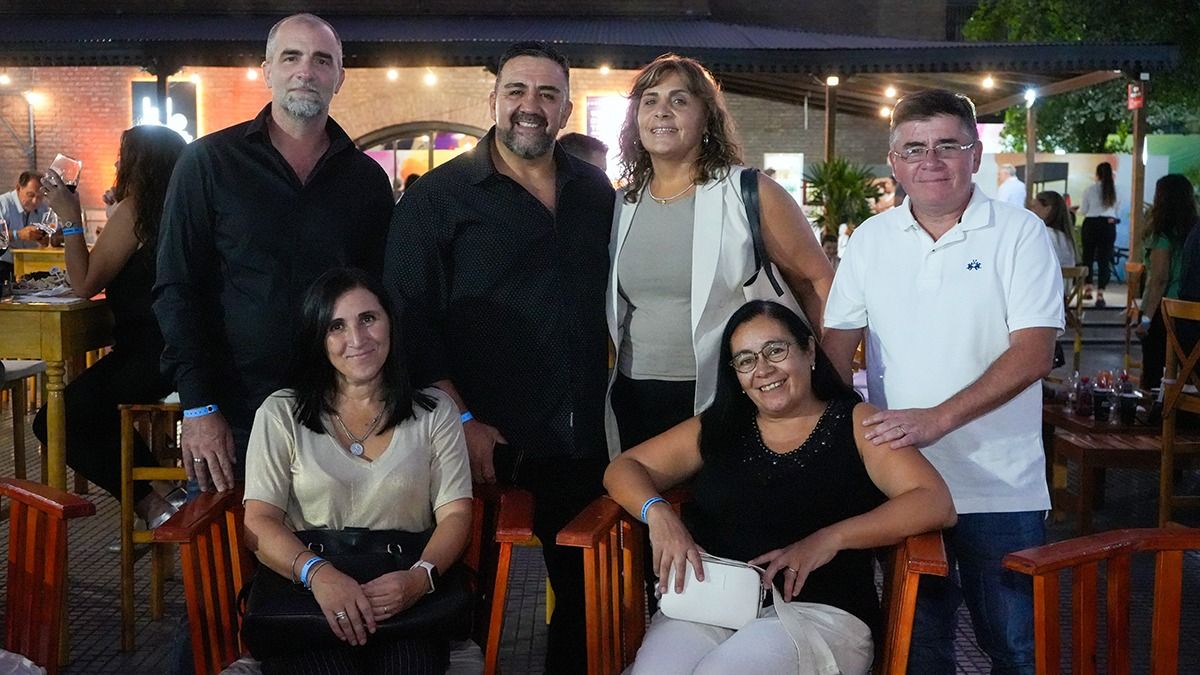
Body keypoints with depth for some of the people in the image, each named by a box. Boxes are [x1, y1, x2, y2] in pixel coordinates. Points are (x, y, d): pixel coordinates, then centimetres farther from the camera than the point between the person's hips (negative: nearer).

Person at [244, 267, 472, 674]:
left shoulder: (433, 411, 12)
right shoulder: (281, 413, 9)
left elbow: (455, 515, 4)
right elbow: (258, 522, 0)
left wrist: (421, 577, -18)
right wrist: (318, 573, -21)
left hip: (403, 597, 1)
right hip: (307, 594, 0)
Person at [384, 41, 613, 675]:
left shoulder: (596, 191, 10)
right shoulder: (438, 194, -3)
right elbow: (410, 314, -8)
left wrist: (608, 401, 8)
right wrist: (461, 419, -14)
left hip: (581, 439, 4)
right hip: (482, 443, -4)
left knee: (585, 588, 14)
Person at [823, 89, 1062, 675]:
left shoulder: (1020, 233, -5)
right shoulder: (870, 240, 6)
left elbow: (1033, 353, -13)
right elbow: (838, 341, 6)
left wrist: (938, 418, -23)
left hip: (1001, 487, -3)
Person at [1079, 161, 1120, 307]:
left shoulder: (1090, 189, -5)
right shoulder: (1115, 189, -2)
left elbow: (1083, 210, 1)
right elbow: (1117, 210, 8)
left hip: (1091, 224, -1)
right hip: (1108, 225, 1)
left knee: (1088, 256, 15)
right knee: (1104, 259, 1)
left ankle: (1088, 289, 23)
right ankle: (1100, 294, -7)